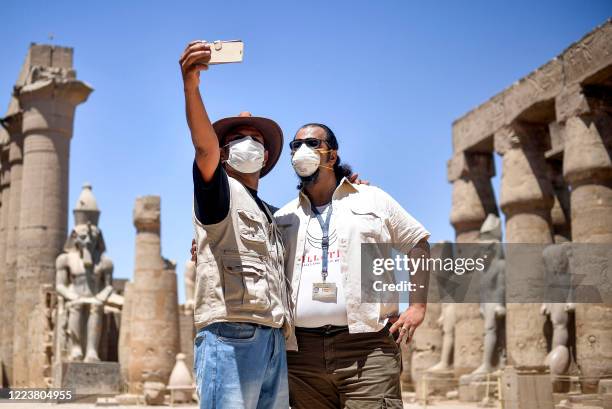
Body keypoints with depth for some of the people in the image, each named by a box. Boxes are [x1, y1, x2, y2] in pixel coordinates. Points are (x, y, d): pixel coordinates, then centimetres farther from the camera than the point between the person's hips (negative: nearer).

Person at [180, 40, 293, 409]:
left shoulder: (270, 214, 29)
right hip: (231, 335, -8)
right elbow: (204, 146, -13)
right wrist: (191, 85, -33)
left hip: (274, 342, 8)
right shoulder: (220, 191, 6)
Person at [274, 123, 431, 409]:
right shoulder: (283, 217, 18)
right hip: (300, 350, 3)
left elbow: (418, 245, 14)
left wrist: (417, 306, 3)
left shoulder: (372, 200, 12)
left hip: (367, 346, -2)